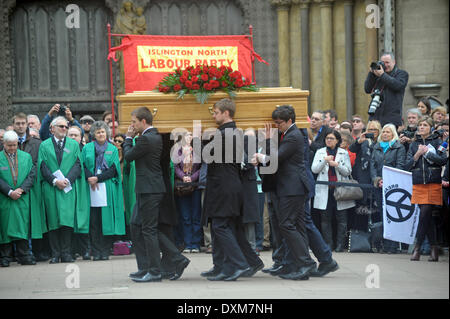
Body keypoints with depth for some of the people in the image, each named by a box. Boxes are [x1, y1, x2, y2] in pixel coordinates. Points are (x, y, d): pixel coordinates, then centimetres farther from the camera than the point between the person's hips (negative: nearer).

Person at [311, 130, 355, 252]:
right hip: (324, 190, 1)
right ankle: (328, 244, 3)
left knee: (341, 219, -4)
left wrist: (337, 165, -13)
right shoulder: (320, 152, 13)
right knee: (325, 219, -1)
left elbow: (347, 172, 3)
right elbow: (314, 169, 2)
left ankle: (340, 244, -1)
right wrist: (324, 161, -12)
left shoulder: (343, 153, 10)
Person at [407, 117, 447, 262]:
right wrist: (417, 155, -6)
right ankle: (434, 248, 9)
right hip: (418, 184, 4)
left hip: (433, 184, -4)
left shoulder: (437, 142, 5)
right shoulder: (414, 144, 15)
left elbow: (444, 160, -8)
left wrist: (427, 153, -8)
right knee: (428, 217, 4)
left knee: (424, 215, -11)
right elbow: (408, 165, 10)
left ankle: (417, 248, -9)